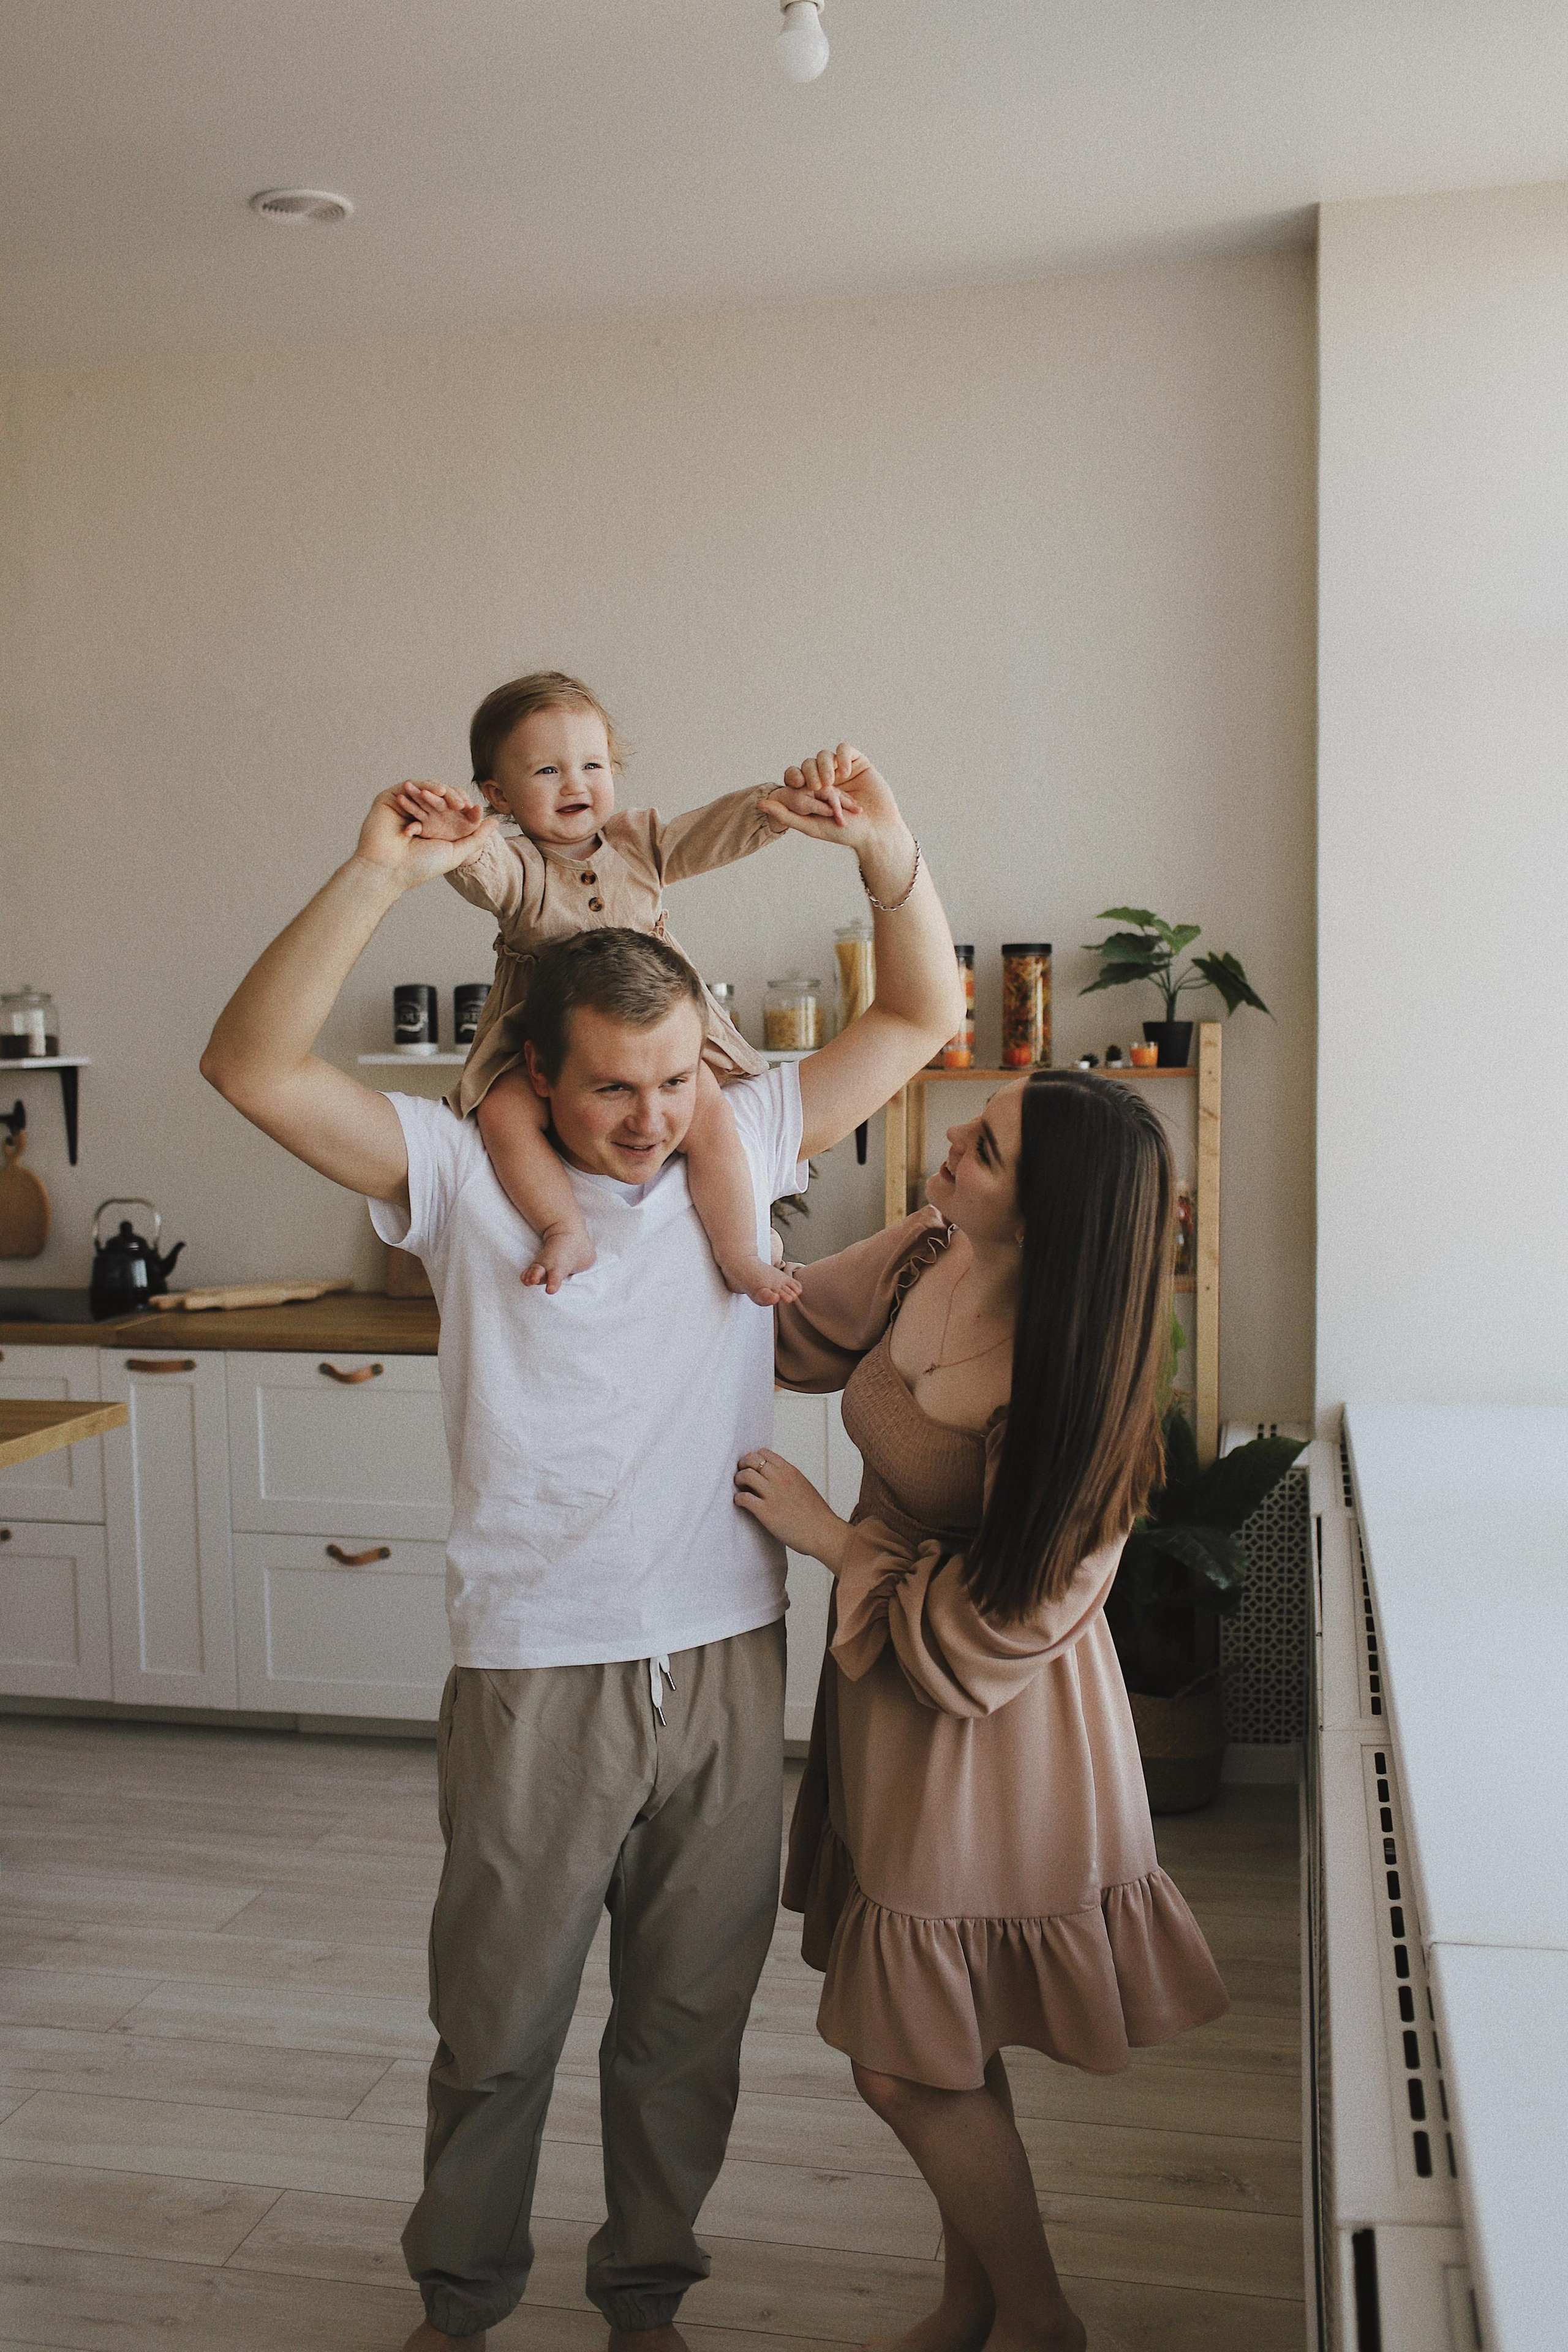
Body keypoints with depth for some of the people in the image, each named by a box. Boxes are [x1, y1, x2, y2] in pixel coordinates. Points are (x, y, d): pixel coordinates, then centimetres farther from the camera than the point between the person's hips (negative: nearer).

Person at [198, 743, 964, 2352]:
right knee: (499, 2022, 14)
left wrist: (884, 851, -11)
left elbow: (921, 1018, 6)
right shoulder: (464, 1177, -6)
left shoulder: (741, 1148, 3)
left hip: (726, 1666, 3)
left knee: (690, 2017, 17)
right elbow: (253, 1069, -18)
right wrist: (377, 878, -27)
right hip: (538, 1677, -2)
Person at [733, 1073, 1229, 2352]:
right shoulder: (929, 1256, -11)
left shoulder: (1060, 1399, -31)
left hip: (986, 1734, -7)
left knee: (910, 2067, 8)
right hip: (885, 1687, 7)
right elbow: (792, 1326, 6)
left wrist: (832, 1535, -16)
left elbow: (984, 1639, -24)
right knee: (932, 2040, 22)